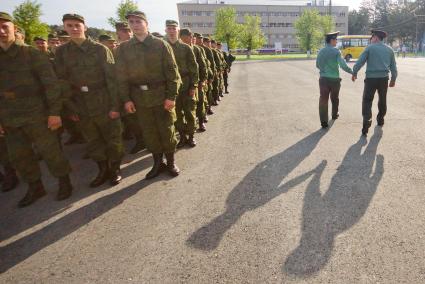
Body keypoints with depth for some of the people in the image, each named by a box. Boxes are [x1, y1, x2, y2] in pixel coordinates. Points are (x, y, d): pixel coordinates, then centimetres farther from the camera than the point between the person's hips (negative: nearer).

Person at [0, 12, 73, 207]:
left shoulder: (32, 54, -5)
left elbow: (51, 84, -9)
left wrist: (54, 112, -14)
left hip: (36, 115, -5)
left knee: (50, 151, 2)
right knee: (18, 156, 11)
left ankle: (64, 182, 20)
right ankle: (35, 187, 27)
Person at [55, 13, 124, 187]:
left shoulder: (100, 49, -3)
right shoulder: (61, 52, 6)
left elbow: (111, 78, -7)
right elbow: (63, 81, 6)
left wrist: (115, 105, -13)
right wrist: (70, 108, 2)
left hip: (104, 103, -3)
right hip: (81, 106, 4)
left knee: (113, 139, 5)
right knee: (92, 142, 12)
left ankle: (115, 169, 23)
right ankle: (103, 171, 28)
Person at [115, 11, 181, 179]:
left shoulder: (161, 45, -2)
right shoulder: (123, 48, 5)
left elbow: (172, 71, -5)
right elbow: (121, 75, 5)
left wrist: (171, 96, -11)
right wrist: (126, 99, -2)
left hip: (162, 95, -2)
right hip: (139, 97, 3)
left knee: (166, 130, 6)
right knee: (149, 132, 9)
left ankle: (171, 161, 23)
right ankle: (158, 162, 25)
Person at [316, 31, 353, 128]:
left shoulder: (321, 51, 3)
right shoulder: (336, 51, -10)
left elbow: (317, 65, 14)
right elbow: (343, 65, -17)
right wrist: (352, 72, -4)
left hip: (323, 78, 2)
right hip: (334, 79, -2)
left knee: (323, 99, -2)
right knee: (335, 98, 20)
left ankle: (324, 121, -10)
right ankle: (334, 115, 40)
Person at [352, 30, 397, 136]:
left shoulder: (370, 48, -2)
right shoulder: (389, 49, 11)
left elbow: (360, 62, -6)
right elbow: (393, 66, 14)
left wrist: (354, 73, 6)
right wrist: (393, 79, 22)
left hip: (371, 78, -4)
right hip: (384, 78, 4)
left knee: (367, 100, -3)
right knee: (382, 100, 19)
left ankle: (367, 122, -18)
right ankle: (380, 120, 33)